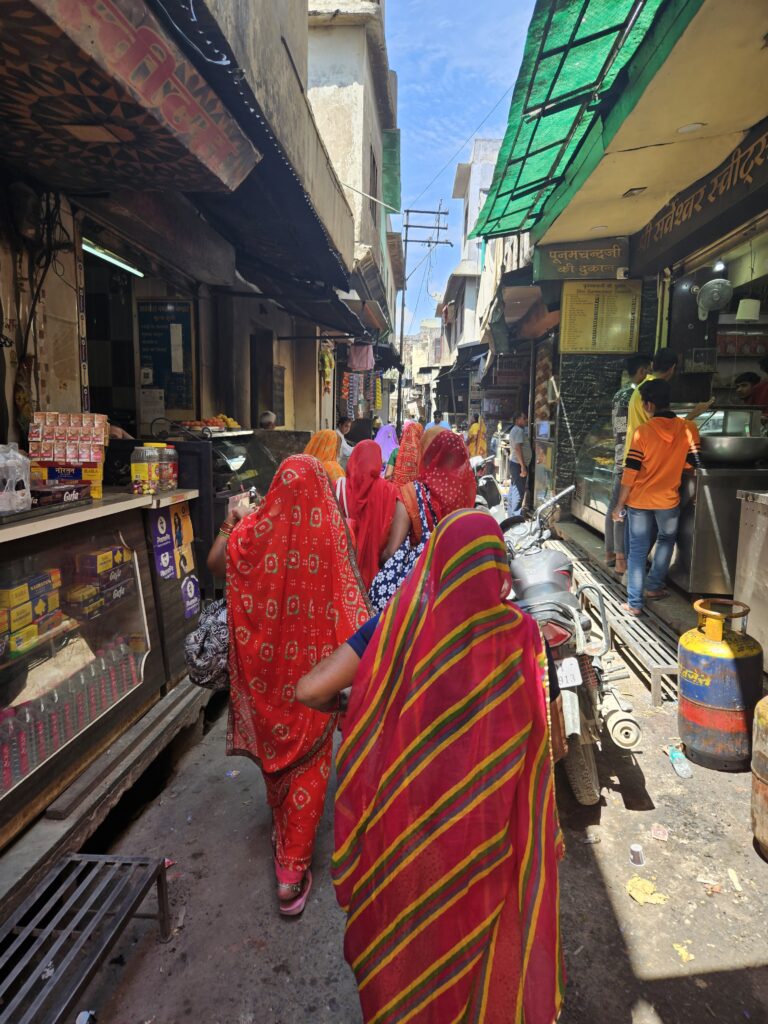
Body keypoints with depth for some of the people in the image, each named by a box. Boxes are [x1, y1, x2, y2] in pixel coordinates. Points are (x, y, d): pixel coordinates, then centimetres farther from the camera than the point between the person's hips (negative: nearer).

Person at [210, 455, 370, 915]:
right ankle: (292, 871, 15)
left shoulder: (255, 528, -11)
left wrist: (229, 529, 21)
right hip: (313, 666, -3)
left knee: (274, 739, 26)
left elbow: (216, 563, 6)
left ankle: (282, 825, 50)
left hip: (266, 660, 3)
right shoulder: (330, 532, -17)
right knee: (308, 760, 11)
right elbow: (350, 602, -15)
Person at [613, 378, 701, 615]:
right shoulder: (688, 429, -6)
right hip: (668, 499, 2)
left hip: (639, 500, -2)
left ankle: (634, 603, 10)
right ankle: (654, 587, 30)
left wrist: (619, 505, -7)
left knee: (638, 551, 8)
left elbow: (631, 472, -14)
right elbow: (692, 463, 2)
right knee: (666, 540, 28)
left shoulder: (643, 431, -13)